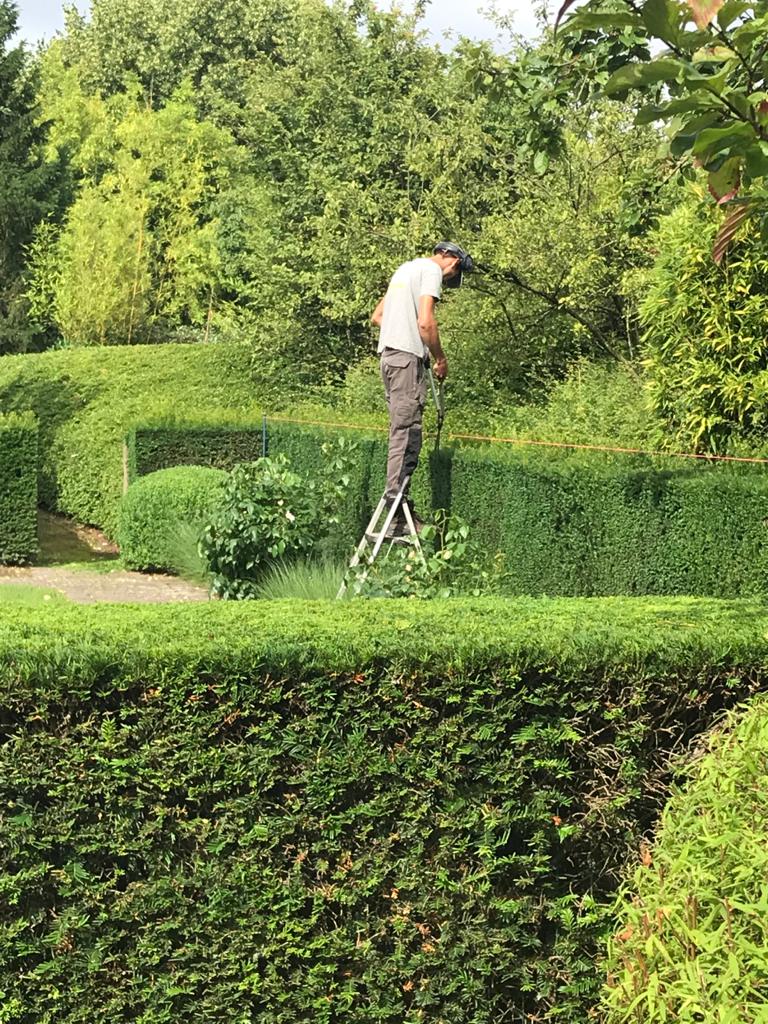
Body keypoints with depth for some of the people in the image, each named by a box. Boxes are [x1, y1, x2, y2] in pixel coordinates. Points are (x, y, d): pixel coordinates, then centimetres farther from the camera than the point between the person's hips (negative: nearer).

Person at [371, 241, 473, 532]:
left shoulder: (405, 268, 24)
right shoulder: (432, 270, -5)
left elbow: (377, 317, 27)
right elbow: (425, 322, -16)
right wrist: (440, 359, -5)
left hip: (388, 354, 9)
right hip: (408, 355, -9)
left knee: (401, 429, 10)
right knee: (407, 429, -10)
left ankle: (400, 507, 11)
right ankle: (397, 499, -13)